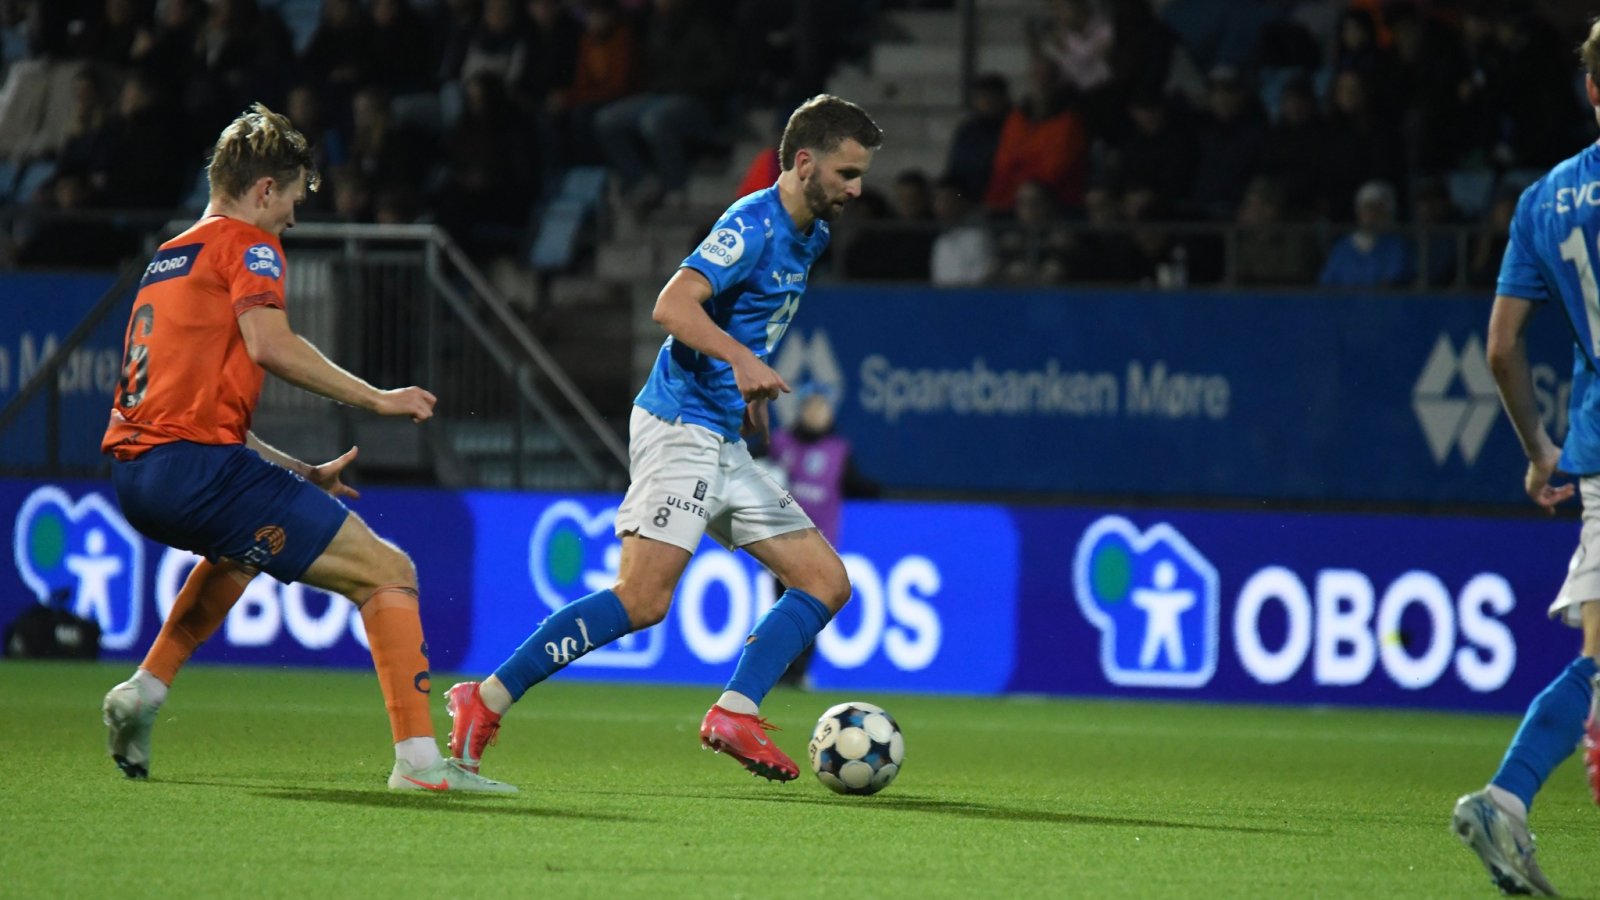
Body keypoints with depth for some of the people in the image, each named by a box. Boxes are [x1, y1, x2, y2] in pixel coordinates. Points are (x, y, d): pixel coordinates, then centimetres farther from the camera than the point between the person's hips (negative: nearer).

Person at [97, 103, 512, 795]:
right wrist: (377, 399, -8)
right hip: (198, 465, -9)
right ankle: (418, 758, -15)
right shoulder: (245, 243, 1)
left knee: (238, 550, 42)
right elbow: (269, 345, -16)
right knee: (388, 574, -5)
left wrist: (299, 474, 30)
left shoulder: (167, 258, 26)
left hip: (134, 473, 9)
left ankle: (144, 690, 29)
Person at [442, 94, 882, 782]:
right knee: (643, 600, -19)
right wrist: (741, 358, -37)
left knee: (826, 582, 2)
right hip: (680, 424, -10)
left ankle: (735, 713, -3)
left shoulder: (808, 237, 16)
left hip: (723, 443, 10)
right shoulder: (754, 224, -12)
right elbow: (673, 305, -25)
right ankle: (486, 700, -13)